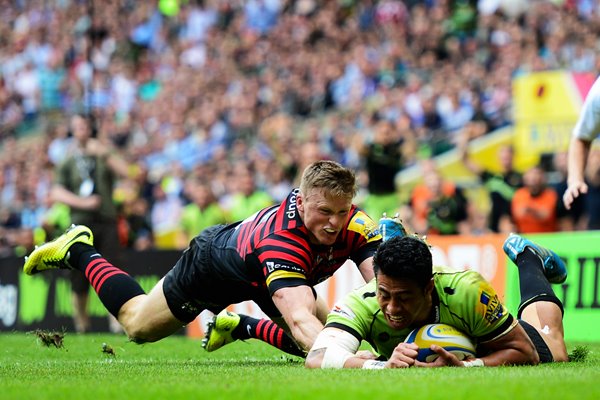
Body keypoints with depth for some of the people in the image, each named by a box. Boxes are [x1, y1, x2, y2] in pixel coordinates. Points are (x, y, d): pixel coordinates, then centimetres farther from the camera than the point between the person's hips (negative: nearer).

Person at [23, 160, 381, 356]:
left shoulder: (355, 226, -34)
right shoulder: (282, 240, -49)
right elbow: (300, 319, -60)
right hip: (213, 264, -5)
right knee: (138, 325, 14)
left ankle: (243, 326, 32)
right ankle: (78, 250, 36)